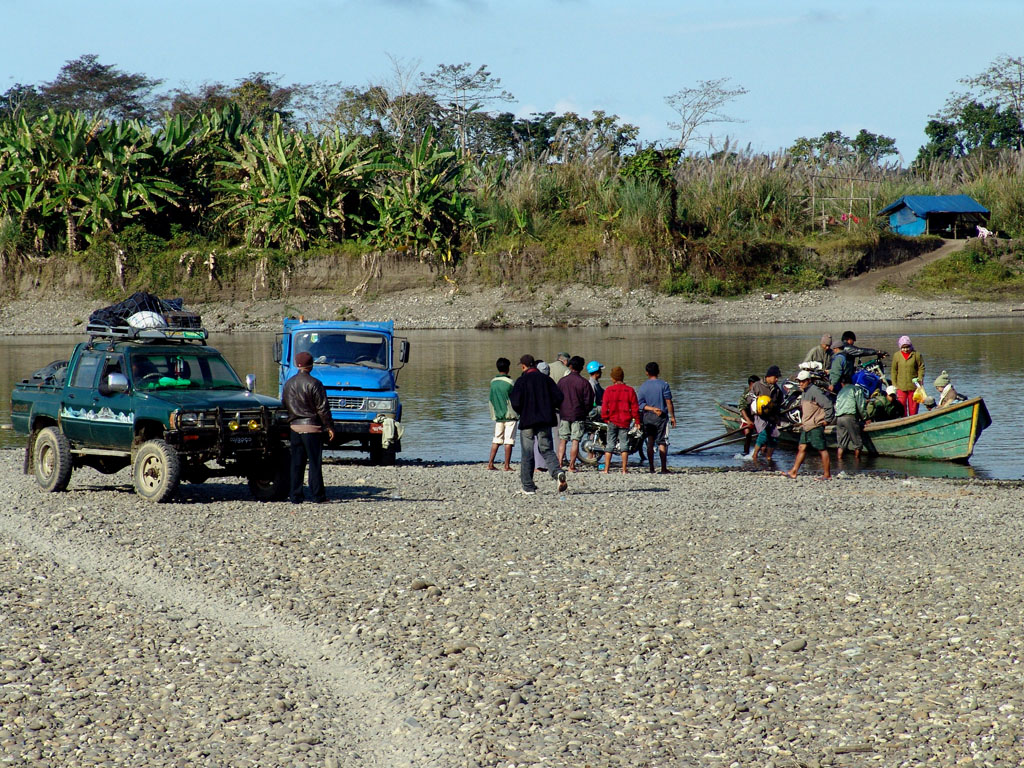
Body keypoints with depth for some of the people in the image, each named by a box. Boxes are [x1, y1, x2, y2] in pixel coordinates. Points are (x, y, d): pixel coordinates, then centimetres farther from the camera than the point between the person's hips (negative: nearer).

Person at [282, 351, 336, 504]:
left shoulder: (288, 384, 8)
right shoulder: (314, 384, -11)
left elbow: (284, 406, 14)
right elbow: (322, 408, -11)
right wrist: (330, 427, -5)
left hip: (294, 427, 5)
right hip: (312, 427, -5)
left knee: (297, 463, 8)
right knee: (315, 462, 0)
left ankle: (295, 495, 7)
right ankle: (317, 495, 0)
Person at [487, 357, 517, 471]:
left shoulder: (493, 382, 5)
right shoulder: (509, 382, -10)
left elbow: (490, 400, 12)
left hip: (497, 415, 5)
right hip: (510, 415, -5)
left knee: (496, 439, 11)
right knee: (509, 440, -3)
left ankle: (490, 463, 7)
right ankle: (507, 465, -5)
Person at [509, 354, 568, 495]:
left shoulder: (521, 381, -8)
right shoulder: (546, 379, 4)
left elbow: (516, 403, -13)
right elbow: (558, 398, 0)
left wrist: (522, 413, 8)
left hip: (527, 421, -3)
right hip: (545, 421, 3)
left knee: (527, 454, 6)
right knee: (547, 450, 8)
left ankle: (528, 487, 8)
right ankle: (558, 473, -20)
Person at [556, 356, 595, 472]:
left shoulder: (562, 381, 1)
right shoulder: (584, 382, -8)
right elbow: (588, 400, -6)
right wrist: (585, 413, 10)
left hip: (564, 414, 3)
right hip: (578, 416, -3)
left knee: (562, 440, 8)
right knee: (575, 441, 0)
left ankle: (559, 463, 0)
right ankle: (572, 466, -2)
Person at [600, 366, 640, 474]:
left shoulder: (609, 390, -4)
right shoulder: (630, 390, -1)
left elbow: (604, 406, -6)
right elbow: (635, 407, 0)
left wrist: (605, 418, 3)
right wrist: (637, 421, 5)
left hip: (612, 421, 0)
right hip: (625, 422, 0)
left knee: (610, 444, 6)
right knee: (624, 445, 4)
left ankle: (606, 469, 4)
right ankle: (624, 470, 0)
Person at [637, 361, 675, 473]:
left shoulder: (643, 387, 2)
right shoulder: (663, 384, -5)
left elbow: (640, 404, -3)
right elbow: (668, 402, -7)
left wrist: (651, 408, -6)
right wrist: (672, 416, -1)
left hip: (648, 417, 2)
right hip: (662, 417, -2)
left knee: (650, 443, 8)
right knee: (662, 443, 0)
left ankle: (651, 468, 7)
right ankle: (664, 468, -3)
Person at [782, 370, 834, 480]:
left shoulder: (814, 391, -14)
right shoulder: (805, 393, 16)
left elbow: (828, 405, -18)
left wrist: (827, 420, -14)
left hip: (815, 427, -9)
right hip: (806, 427, 9)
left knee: (822, 450, -3)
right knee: (802, 448, 7)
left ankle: (827, 474, 2)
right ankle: (793, 472, 8)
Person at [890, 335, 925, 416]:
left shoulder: (916, 354, -2)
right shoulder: (896, 355, 4)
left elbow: (921, 368, 2)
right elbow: (894, 371, 9)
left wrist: (920, 379, -11)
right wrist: (894, 384, 4)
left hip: (913, 386, -1)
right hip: (901, 387, 1)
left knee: (913, 406, 5)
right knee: (901, 405, 0)